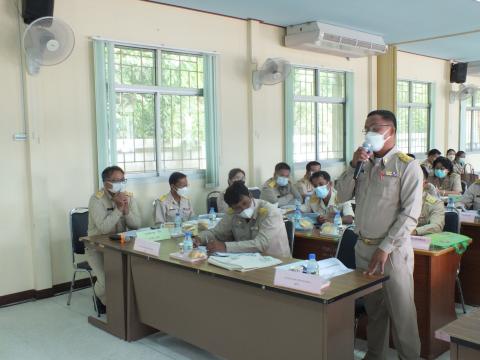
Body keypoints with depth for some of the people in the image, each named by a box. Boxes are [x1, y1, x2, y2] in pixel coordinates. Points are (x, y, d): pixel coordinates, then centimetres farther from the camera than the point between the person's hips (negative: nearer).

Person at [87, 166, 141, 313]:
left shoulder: (129, 196, -2)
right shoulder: (97, 199, -17)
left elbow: (136, 225, -9)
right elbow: (104, 228, -29)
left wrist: (126, 210, -24)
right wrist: (118, 208, -30)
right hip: (97, 247, -4)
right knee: (107, 280, -23)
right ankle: (103, 301, 13)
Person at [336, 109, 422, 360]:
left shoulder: (407, 166, -10)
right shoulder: (364, 163, 8)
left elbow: (410, 214, -15)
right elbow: (342, 196, 5)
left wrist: (385, 248, -17)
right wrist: (353, 165, -8)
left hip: (393, 250, -5)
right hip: (363, 246, 6)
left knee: (401, 312, 5)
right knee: (373, 309, 18)